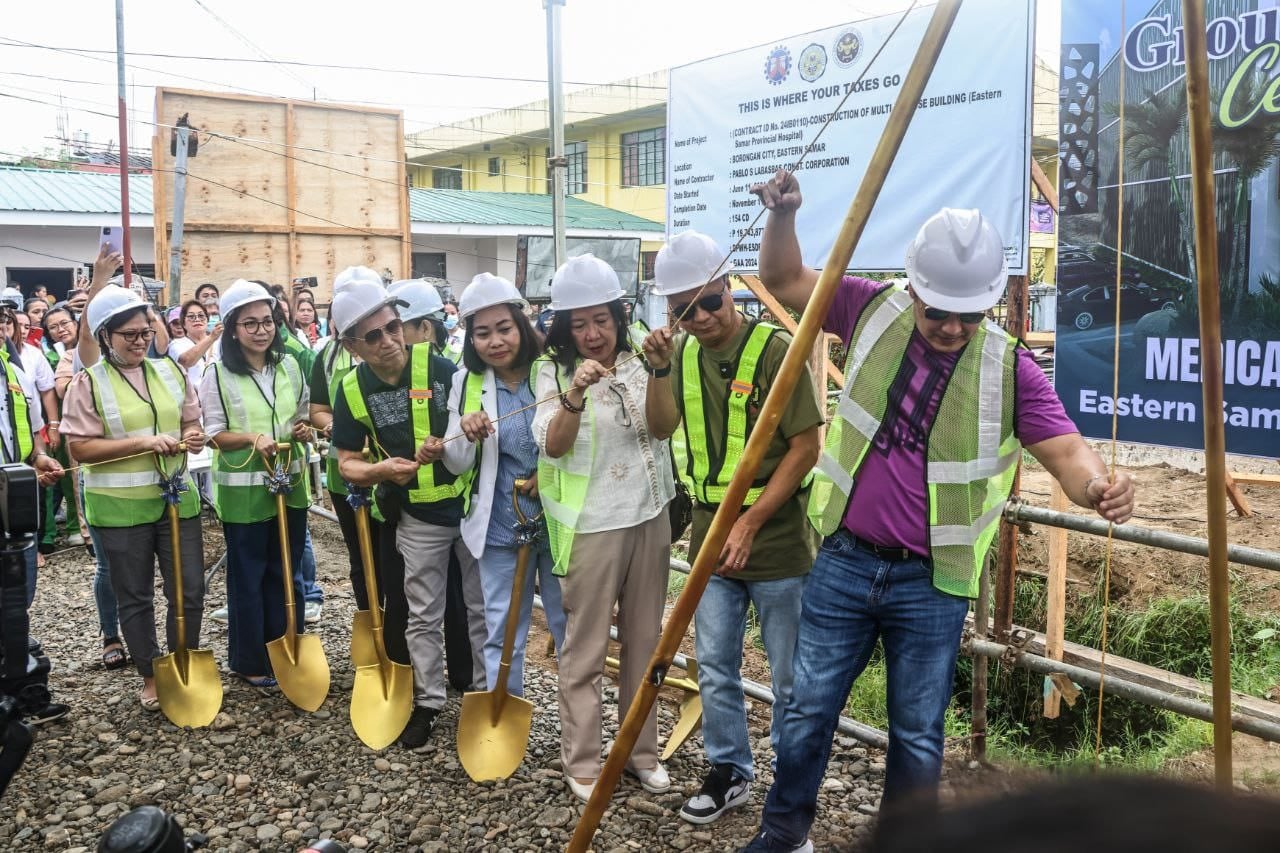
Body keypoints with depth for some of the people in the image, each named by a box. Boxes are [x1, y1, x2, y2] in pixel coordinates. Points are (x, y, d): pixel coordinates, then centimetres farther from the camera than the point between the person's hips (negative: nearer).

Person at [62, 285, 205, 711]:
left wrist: (194, 435, -10)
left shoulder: (170, 371, 6)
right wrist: (143, 442, -21)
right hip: (120, 508, -3)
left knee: (190, 590, 7)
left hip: (177, 498, 4)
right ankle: (150, 676, 23)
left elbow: (191, 420, 14)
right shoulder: (88, 383, -7)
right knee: (135, 596, 9)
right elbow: (81, 448, -12)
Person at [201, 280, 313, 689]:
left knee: (287, 573, 14)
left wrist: (302, 430, -7)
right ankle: (249, 661, 18)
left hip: (289, 484, 5)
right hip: (243, 490, -4)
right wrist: (252, 438, -25)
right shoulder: (218, 375, -9)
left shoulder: (289, 366, 5)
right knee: (248, 577, 6)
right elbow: (214, 434, -8)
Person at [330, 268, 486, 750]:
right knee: (423, 617, 13)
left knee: (483, 608, 10)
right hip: (418, 518, 2)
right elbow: (347, 463, 1)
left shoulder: (437, 365, -15)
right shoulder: (353, 390, -7)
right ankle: (428, 701, 28)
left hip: (471, 502, -1)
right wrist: (381, 470, -20)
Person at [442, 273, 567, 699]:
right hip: (499, 529, 2)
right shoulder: (467, 384, 1)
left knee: (571, 629, 12)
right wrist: (466, 433, -19)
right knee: (502, 636, 10)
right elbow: (457, 465, 2)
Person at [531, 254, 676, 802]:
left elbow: (659, 428, -13)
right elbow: (552, 446, -19)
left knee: (645, 640, 14)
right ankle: (581, 762, 17)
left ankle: (642, 751, 28)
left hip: (649, 516, 4)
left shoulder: (638, 363, 3)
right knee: (585, 648, 3)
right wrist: (576, 395, -36)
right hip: (592, 525, -3)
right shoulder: (555, 371, -5)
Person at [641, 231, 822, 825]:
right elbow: (663, 427, 13)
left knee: (790, 677, 8)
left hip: (777, 539, -5)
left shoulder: (774, 348, -15)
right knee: (715, 668, 15)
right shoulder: (684, 352, 4)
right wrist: (660, 370, -5)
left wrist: (750, 522, -17)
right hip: (711, 537, 6)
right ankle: (729, 772, 33)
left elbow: (806, 447, -15)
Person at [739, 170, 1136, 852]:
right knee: (809, 709, 13)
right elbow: (783, 280, 2)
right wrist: (781, 218, -17)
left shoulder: (1009, 367, -11)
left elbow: (1065, 450, -13)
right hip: (843, 564, 2)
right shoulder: (875, 311, -6)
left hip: (932, 584, -1)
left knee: (918, 733, 11)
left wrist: (1098, 487, -36)